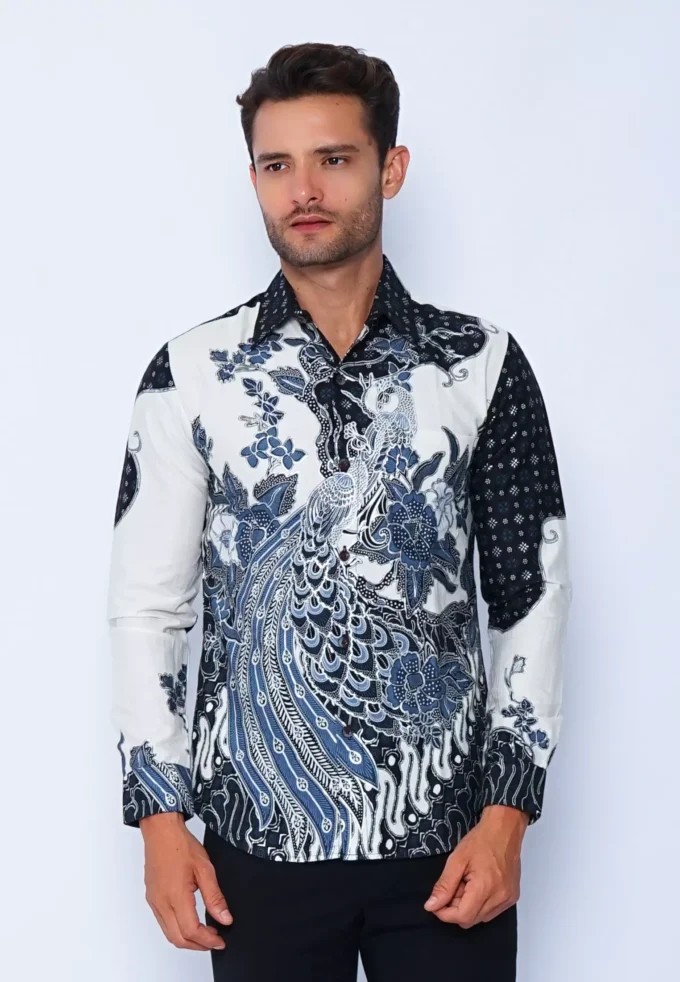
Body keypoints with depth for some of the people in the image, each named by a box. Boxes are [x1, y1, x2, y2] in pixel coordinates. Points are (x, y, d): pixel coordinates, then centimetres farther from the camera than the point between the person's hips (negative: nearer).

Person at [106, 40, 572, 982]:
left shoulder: (483, 365, 0)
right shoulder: (192, 372, 0)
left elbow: (533, 595, 1)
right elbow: (147, 607, 2)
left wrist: (509, 809, -4)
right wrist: (160, 816, -3)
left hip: (447, 835, 0)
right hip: (261, 841, 0)